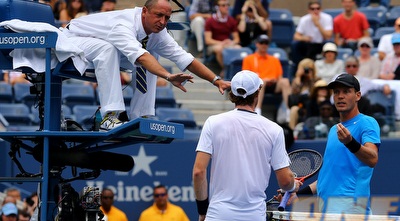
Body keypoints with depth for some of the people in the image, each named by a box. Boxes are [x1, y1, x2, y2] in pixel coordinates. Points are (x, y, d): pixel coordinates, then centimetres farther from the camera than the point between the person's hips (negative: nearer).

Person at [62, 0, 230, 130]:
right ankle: (110, 116, -38)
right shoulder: (123, 26, -38)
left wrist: (216, 80, -21)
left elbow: (183, 58, -14)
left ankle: (140, 117, -6)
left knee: (152, 61, -5)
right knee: (107, 48, -39)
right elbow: (140, 56, -54)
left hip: (103, 49, 8)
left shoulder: (158, 32, -13)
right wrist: (168, 77, -66)